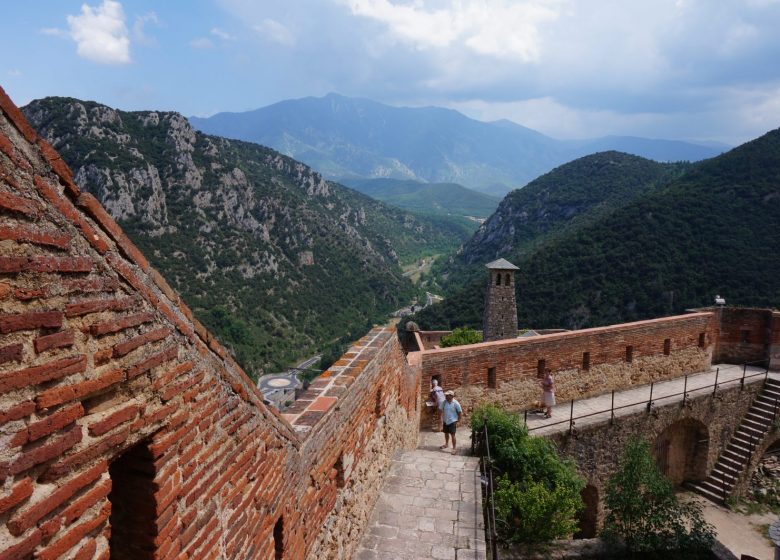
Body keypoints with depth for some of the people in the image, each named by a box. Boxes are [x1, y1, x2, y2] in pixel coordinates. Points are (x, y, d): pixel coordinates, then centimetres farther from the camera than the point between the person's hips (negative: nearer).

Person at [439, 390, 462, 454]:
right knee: (446, 433, 19)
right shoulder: (444, 402, -2)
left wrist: (457, 421, -6)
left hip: (452, 421, -5)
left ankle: (454, 448, -1)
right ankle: (446, 444, 40)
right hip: (445, 421, 5)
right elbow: (442, 411, 9)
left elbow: (460, 412, -7)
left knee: (452, 435, -7)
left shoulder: (456, 403, -15)